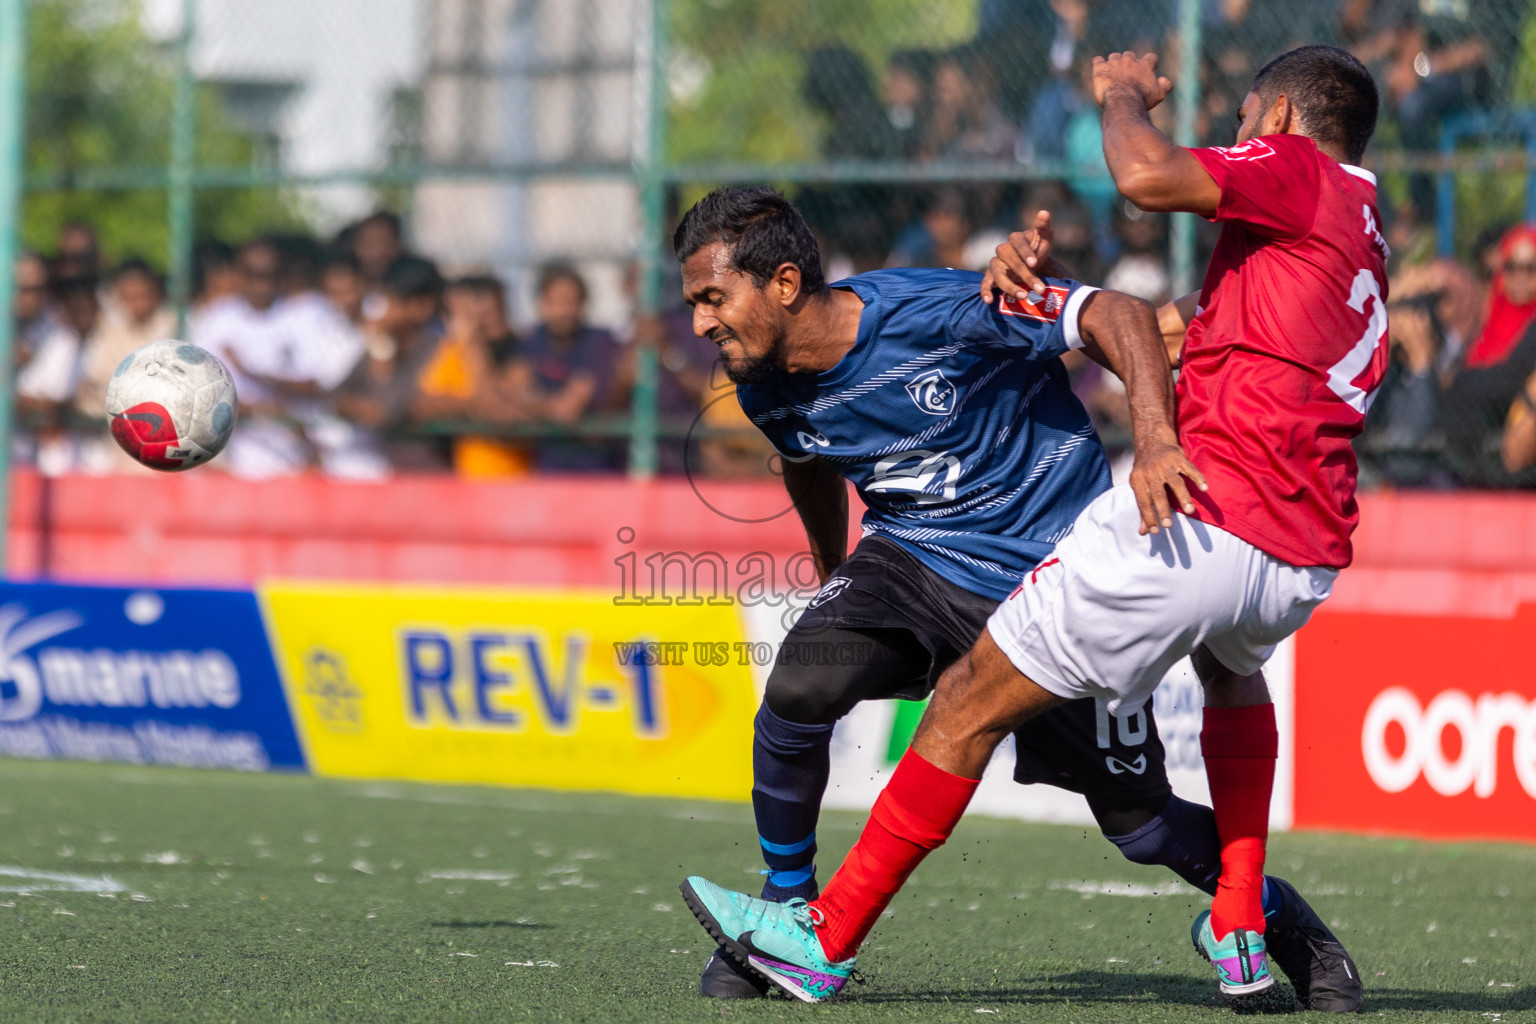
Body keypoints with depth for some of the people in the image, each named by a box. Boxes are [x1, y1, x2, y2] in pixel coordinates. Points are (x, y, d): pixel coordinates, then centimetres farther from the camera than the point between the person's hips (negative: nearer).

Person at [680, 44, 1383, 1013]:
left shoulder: (1302, 167, 1)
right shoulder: (1366, 242, 27)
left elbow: (1148, 176, -17)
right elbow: (1187, 326, 27)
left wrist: (1125, 95, 4)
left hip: (1206, 507, -9)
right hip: (1305, 561, 9)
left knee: (975, 700, 1)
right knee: (1234, 668, 42)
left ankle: (826, 939, 4)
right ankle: (1244, 935, 30)